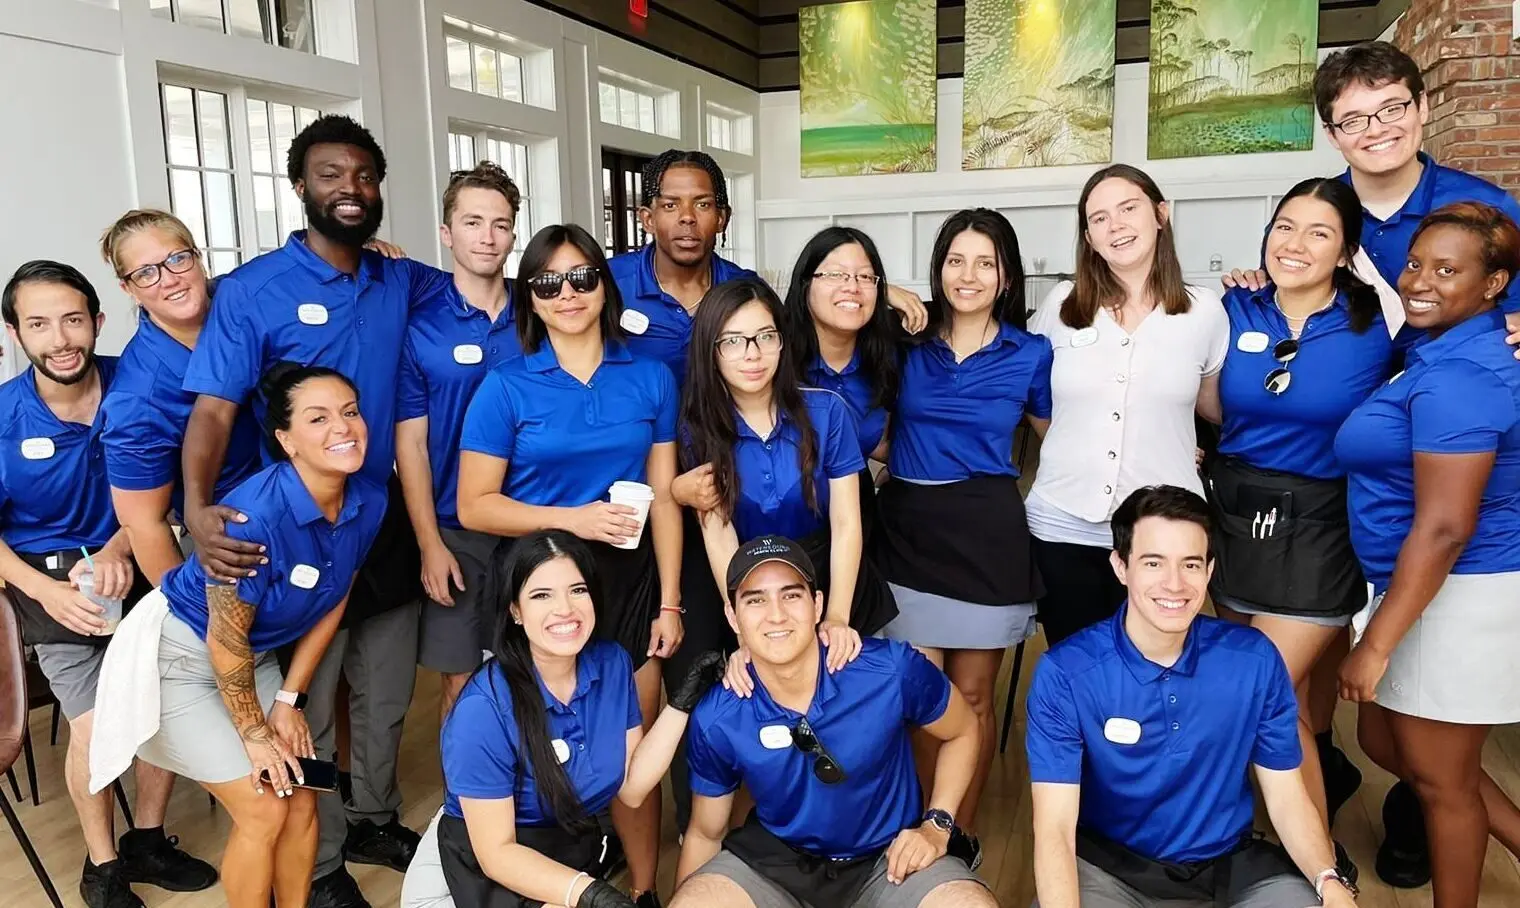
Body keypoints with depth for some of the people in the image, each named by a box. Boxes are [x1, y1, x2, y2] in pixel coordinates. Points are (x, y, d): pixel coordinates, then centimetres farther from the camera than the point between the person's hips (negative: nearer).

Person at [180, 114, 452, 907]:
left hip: (385, 522, 5)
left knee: (387, 696, 19)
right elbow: (213, 408, -17)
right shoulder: (252, 291, -11)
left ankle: (373, 822, 41)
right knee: (307, 708, 11)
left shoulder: (402, 283, 1)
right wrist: (200, 510, -34)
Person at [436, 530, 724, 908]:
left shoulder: (613, 663, -6)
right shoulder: (483, 710, -23)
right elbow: (496, 852, -17)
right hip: (500, 874, -5)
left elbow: (631, 787, -3)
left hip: (585, 854, 5)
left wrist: (683, 701, -10)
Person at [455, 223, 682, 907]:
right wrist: (571, 518, -17)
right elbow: (475, 505, -6)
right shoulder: (506, 387, -4)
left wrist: (669, 602, 0)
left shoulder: (650, 378, 2)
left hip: (630, 580, 2)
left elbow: (663, 497, 3)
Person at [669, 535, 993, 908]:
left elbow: (963, 731, 2)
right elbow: (705, 834, 3)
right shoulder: (715, 722, -16)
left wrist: (937, 825, -6)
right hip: (775, 863, 1)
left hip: (890, 859, -1)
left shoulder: (892, 670, -21)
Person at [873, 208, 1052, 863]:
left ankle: (963, 831, 27)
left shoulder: (1031, 353, 1)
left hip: (986, 533, -1)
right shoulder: (908, 341, 3)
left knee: (971, 694, 9)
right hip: (906, 527, 1)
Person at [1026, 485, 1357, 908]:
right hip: (1108, 866, -2)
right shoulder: (1064, 673, -18)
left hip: (1232, 865, 3)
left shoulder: (1255, 660, -10)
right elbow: (1054, 827, -20)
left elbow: (1286, 796, 0)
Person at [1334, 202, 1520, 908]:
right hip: (1430, 591, 10)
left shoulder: (1456, 377, -24)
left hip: (1458, 599, -10)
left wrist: (1375, 645, -22)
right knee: (1384, 741, 22)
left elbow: (1443, 529, -26)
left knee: (1439, 778, 9)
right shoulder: (1445, 351, 7)